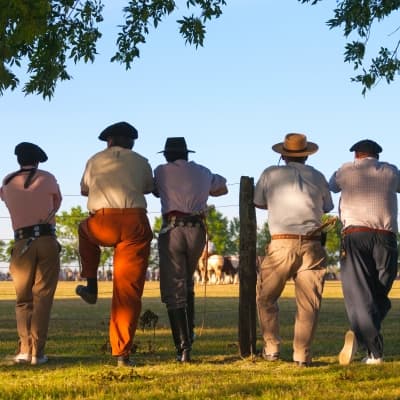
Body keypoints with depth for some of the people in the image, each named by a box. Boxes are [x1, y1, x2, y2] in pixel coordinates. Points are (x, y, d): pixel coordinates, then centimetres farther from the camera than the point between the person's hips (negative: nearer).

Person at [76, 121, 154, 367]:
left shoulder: (96, 161, 16)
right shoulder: (141, 163, 15)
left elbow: (84, 190, 30)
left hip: (103, 225, 0)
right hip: (135, 224, 0)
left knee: (85, 230, 38)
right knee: (129, 290, 4)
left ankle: (91, 286, 32)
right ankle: (122, 352, 0)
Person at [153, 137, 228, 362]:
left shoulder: (161, 172, 8)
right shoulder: (203, 172, 17)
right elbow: (222, 189, 35)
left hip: (172, 231, -3)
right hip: (197, 231, 3)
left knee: (174, 290, -1)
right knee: (187, 284, 24)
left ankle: (184, 347, -9)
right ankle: (188, 336, 22)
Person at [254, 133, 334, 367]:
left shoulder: (271, 174, 4)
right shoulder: (317, 177, 9)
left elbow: (258, 203, 17)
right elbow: (327, 207, 22)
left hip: (281, 244, -1)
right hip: (312, 245, 1)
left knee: (266, 298, 14)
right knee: (309, 303, 4)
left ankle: (272, 348, 10)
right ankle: (302, 354, 1)